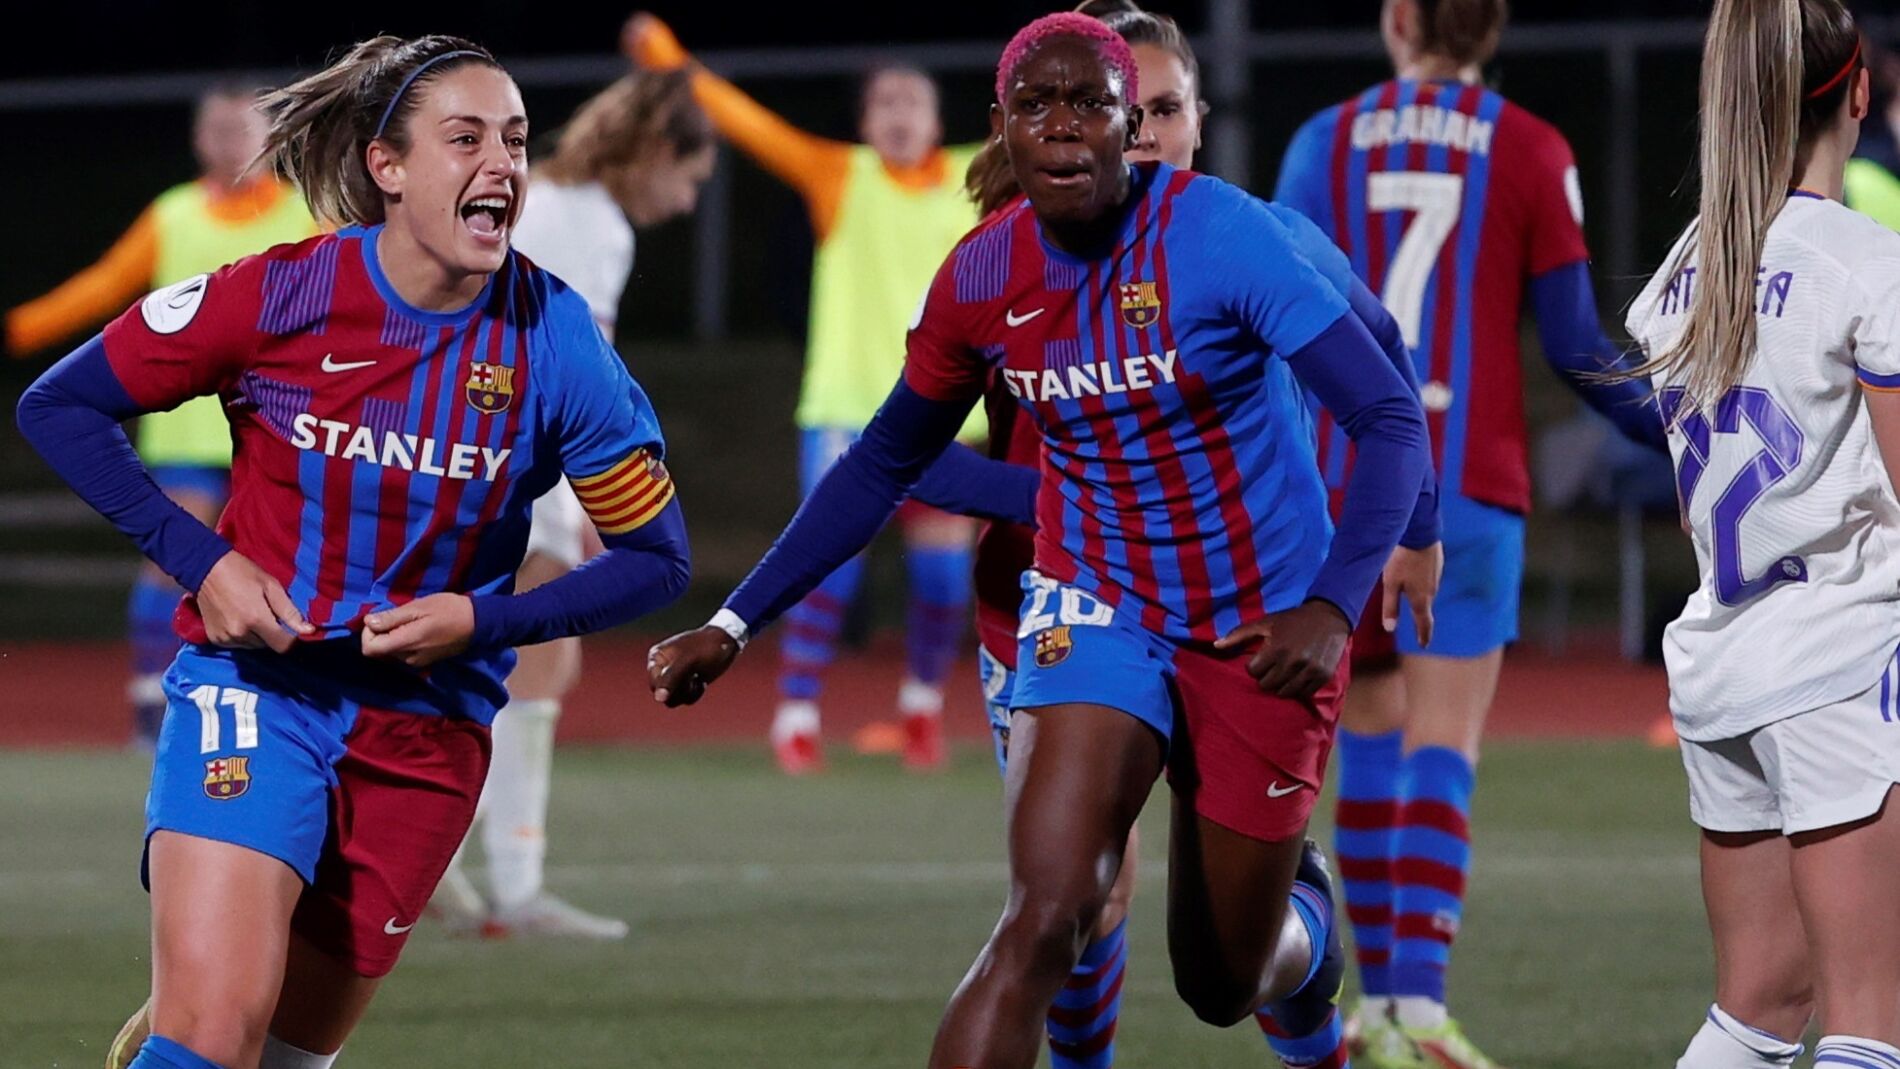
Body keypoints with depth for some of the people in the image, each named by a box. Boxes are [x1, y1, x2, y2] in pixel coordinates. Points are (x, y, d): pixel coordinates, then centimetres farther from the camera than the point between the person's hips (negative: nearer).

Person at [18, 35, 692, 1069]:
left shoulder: (554, 341, -9)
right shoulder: (277, 296, -13)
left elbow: (653, 557, 0)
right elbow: (57, 406, -2)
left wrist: (482, 622, -14)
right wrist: (200, 560, -12)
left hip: (427, 726, 3)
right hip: (253, 679, -3)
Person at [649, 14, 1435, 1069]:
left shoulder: (1217, 236, -21)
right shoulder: (981, 279, -7)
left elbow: (1391, 419, -21)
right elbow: (883, 465, 9)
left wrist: (1333, 606, -34)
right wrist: (735, 624, 6)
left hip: (1259, 628, -2)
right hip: (1097, 608, 2)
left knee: (1223, 982, 11)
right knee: (1040, 923, -21)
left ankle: (1300, 901, 50)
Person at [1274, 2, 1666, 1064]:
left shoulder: (1325, 143, 3)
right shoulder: (1533, 153, -1)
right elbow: (1576, 346, 1)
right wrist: (1675, 430, 14)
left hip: (1343, 477, 2)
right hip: (1468, 487, -2)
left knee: (1371, 725, 14)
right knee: (1444, 747, -5)